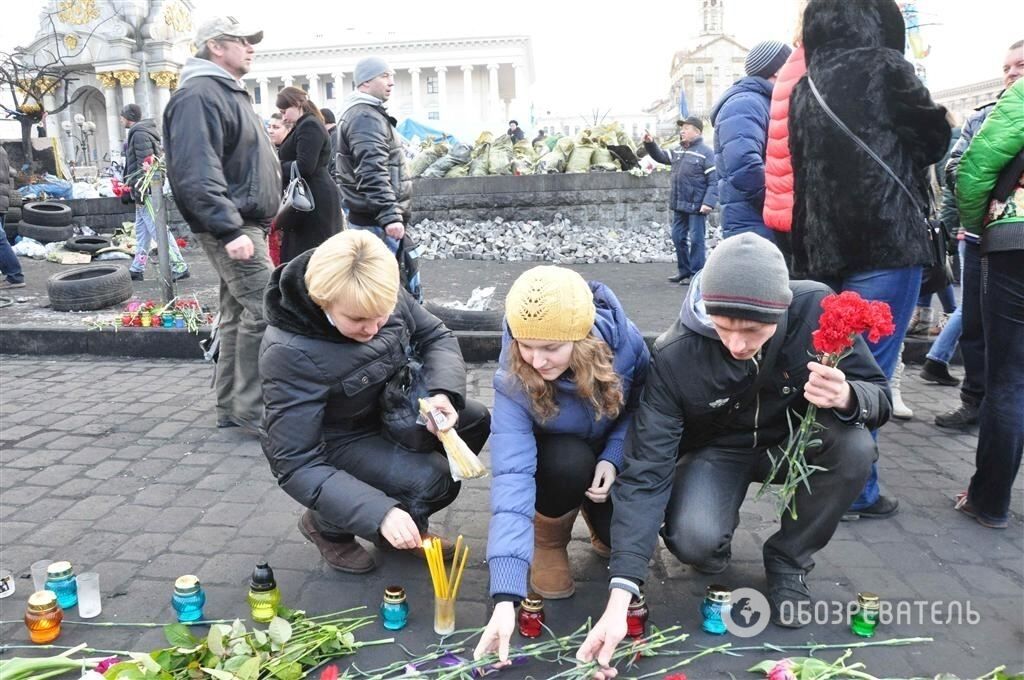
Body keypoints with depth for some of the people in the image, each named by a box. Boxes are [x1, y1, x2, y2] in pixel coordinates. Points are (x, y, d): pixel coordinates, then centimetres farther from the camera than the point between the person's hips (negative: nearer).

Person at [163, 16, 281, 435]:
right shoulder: (199, 95, -12)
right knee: (265, 308, -13)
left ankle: (231, 408, 20)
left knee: (238, 313, 12)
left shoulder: (229, 93, 21)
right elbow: (197, 173, -24)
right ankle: (253, 411, -6)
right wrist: (229, 229, -30)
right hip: (231, 226, -10)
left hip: (246, 223, 10)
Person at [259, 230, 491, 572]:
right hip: (336, 444, -6)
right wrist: (379, 513, -42)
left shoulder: (382, 296, -19)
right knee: (432, 481, -23)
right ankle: (327, 525, 3)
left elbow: (436, 337, -4)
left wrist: (444, 393, -25)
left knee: (474, 421, -3)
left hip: (386, 412, 7)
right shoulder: (290, 354, -34)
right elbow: (297, 465, -32)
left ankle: (406, 526, 12)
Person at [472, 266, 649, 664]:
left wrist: (613, 456, -25)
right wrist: (506, 596, -49)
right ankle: (549, 539, -3)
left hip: (611, 451, 2)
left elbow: (641, 404, -9)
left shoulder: (624, 342, -30)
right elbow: (512, 476, -42)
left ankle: (597, 520, 17)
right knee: (570, 463, -35)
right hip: (552, 456, -1)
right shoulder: (512, 378, -35)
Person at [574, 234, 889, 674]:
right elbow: (646, 471, -31)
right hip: (717, 452, -2)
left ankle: (788, 561, -3)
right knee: (694, 540, -31)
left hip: (795, 439, 3)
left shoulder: (817, 309, -26)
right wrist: (620, 597, -39)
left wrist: (847, 398, -41)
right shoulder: (674, 357, -30)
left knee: (855, 447, -30)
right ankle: (714, 556, 10)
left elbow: (878, 395, -13)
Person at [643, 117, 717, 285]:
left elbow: (714, 181, -15)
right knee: (678, 238, 14)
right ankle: (683, 270, 26)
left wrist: (709, 202, -24)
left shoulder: (706, 152, -11)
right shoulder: (678, 151, 12)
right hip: (679, 204, 8)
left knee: (695, 240, -1)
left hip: (696, 206, -8)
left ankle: (696, 274, 8)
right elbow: (661, 157, 26)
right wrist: (650, 144, 9)